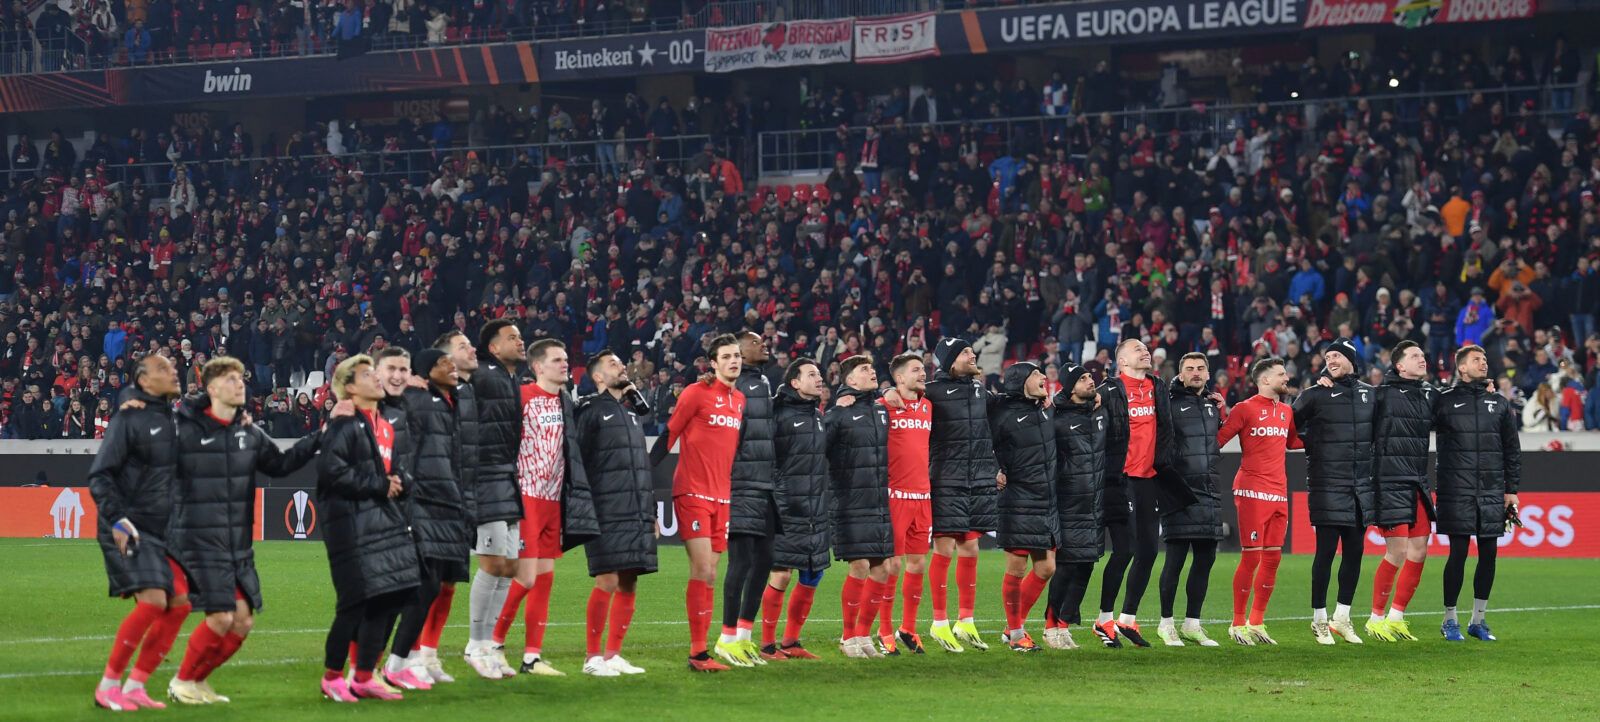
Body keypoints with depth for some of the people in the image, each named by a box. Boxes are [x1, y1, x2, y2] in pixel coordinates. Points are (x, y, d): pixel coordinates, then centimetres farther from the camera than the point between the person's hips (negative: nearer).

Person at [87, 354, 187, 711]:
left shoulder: (172, 419, 12)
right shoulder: (129, 418, -9)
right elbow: (99, 476, -12)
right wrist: (117, 519, -20)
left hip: (165, 530, 8)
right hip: (130, 530, -8)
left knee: (180, 604, -1)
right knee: (152, 601, -19)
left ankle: (135, 685, 7)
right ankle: (107, 685, -8)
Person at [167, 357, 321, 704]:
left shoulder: (250, 434, 10)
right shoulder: (184, 430, -9)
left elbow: (281, 463, 22)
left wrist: (319, 437, 14)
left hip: (239, 545, 7)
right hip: (199, 542, -7)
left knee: (243, 621, 4)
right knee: (220, 618, -13)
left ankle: (198, 679, 23)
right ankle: (182, 682, 9)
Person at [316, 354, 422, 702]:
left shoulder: (387, 426, 18)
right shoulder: (344, 425, -9)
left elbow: (401, 468, 25)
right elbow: (332, 470, -19)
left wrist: (400, 482, 1)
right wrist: (380, 486, -13)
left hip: (389, 521, 8)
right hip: (353, 525, -8)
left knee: (391, 598, 6)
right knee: (356, 602, -8)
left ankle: (364, 677, 16)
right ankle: (332, 677, 6)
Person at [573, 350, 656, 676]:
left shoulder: (632, 410, 20)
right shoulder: (590, 411, -2)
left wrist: (651, 512, 20)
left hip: (638, 514, 7)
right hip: (607, 514, -7)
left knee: (629, 585, 6)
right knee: (607, 582, -11)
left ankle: (613, 655, 13)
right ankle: (593, 658, -5)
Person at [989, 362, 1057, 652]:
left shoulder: (1044, 409, 10)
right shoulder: (1003, 414, -13)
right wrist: (994, 475, -17)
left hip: (1047, 504, 8)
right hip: (1019, 505, -8)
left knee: (1046, 569, 9)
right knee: (1016, 570, -1)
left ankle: (1015, 626, 23)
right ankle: (1016, 634, 12)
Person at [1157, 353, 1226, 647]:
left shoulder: (1214, 404, 16)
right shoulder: (1171, 403, -2)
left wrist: (1223, 410, 17)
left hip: (1209, 493, 6)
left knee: (1205, 558, 7)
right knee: (1176, 557, -6)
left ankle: (1192, 623, 16)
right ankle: (1166, 623, 4)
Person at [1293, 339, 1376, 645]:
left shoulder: (1370, 394, 9)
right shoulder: (1315, 395, -2)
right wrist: (1313, 445, 1)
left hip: (1362, 484, 4)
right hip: (1327, 484, -4)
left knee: (1355, 550, 7)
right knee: (1327, 549, -5)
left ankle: (1342, 617, 17)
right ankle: (1319, 619, 3)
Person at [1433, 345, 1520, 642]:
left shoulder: (1499, 404, 13)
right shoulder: (1445, 402, 2)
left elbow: (1512, 450, 14)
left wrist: (1511, 490, 9)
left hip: (1492, 493, 4)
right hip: (1457, 492, -4)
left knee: (1489, 553, 4)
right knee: (1459, 552, -5)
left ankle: (1478, 620, 15)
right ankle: (1450, 620, 6)